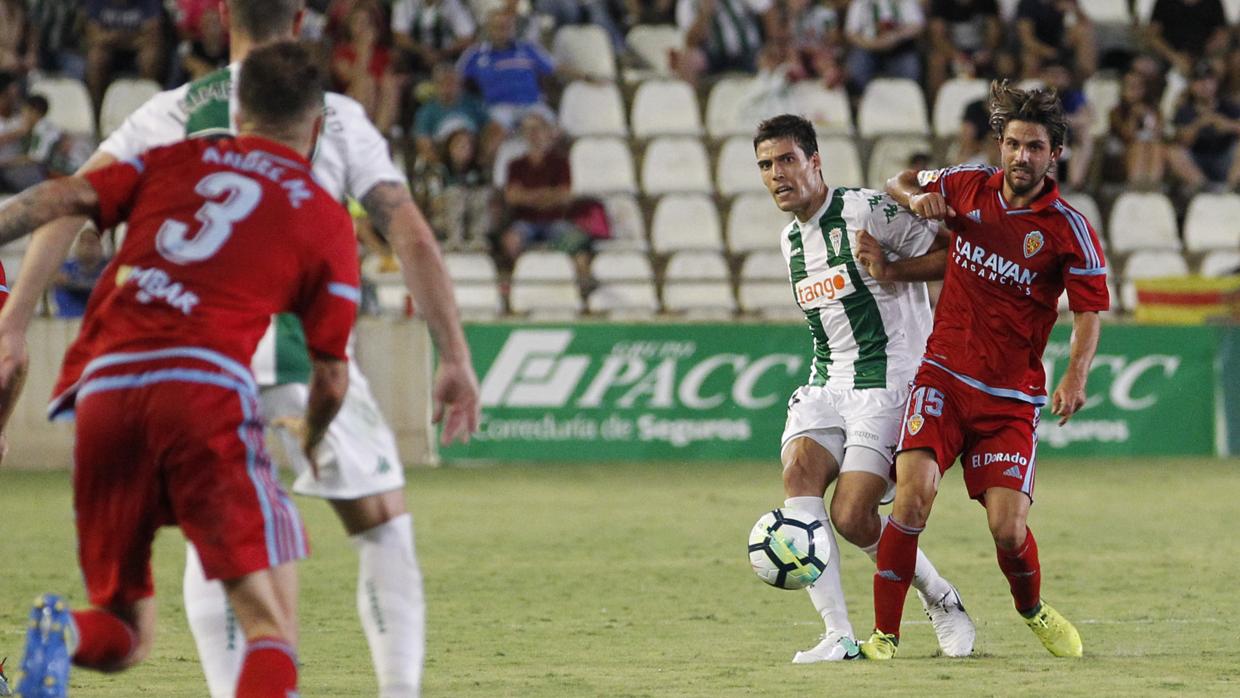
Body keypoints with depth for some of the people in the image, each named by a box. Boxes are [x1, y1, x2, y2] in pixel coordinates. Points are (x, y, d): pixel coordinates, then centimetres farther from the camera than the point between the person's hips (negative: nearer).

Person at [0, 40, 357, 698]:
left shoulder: (173, 161, 21)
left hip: (104, 394, 3)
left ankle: (63, 632, -20)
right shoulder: (326, 221, 14)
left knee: (125, 636, 14)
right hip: (206, 389, -3)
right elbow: (331, 379, 13)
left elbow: (59, 200, 4)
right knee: (272, 633, -2)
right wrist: (311, 446, 33)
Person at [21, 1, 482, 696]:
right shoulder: (337, 118, 6)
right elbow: (414, 239, -1)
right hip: (306, 348, -1)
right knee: (385, 528, 13)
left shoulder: (170, 113, 9)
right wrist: (456, 359, 1)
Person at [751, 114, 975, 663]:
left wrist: (891, 270, -20)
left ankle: (942, 601, 14)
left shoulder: (866, 210, -9)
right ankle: (838, 634, -25)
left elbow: (952, 256, -9)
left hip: (887, 382, -7)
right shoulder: (790, 239, 17)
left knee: (851, 516, -15)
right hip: (825, 385, 7)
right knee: (798, 466, -22)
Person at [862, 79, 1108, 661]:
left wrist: (1076, 376, -22)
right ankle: (884, 633, -14)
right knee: (915, 490, -21)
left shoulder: (1069, 231, -6)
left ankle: (1033, 609, 25)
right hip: (943, 377, 1)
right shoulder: (967, 187, 3)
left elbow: (1089, 312, -4)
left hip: (1012, 397, -1)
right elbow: (898, 183, 20)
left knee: (1008, 529, -9)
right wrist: (916, 197, -5)